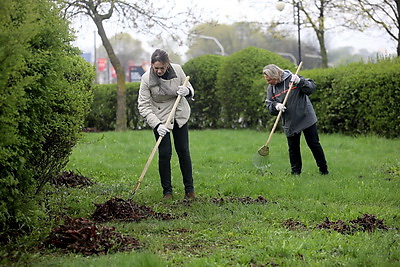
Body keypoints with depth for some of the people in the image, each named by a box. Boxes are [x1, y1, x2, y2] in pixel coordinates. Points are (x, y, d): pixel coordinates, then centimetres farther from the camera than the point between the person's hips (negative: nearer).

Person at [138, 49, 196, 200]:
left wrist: (187, 91, -27)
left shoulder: (177, 70, -14)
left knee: (183, 151, 5)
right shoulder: (146, 79, -20)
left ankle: (189, 189, 15)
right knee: (165, 153, -7)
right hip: (159, 118, -2)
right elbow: (143, 106, -18)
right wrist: (157, 125, -28)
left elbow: (190, 90, -1)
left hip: (180, 115, 2)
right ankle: (167, 191, 5)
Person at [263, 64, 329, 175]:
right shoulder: (271, 89, 2)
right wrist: (276, 106, -20)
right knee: (293, 149, 4)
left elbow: (312, 87, -16)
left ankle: (324, 169, 15)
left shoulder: (292, 79, -12)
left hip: (306, 119, -4)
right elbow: (269, 107, 2)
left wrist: (300, 82, -32)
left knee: (314, 144, 3)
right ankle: (295, 172, 17)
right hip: (289, 123, 4)